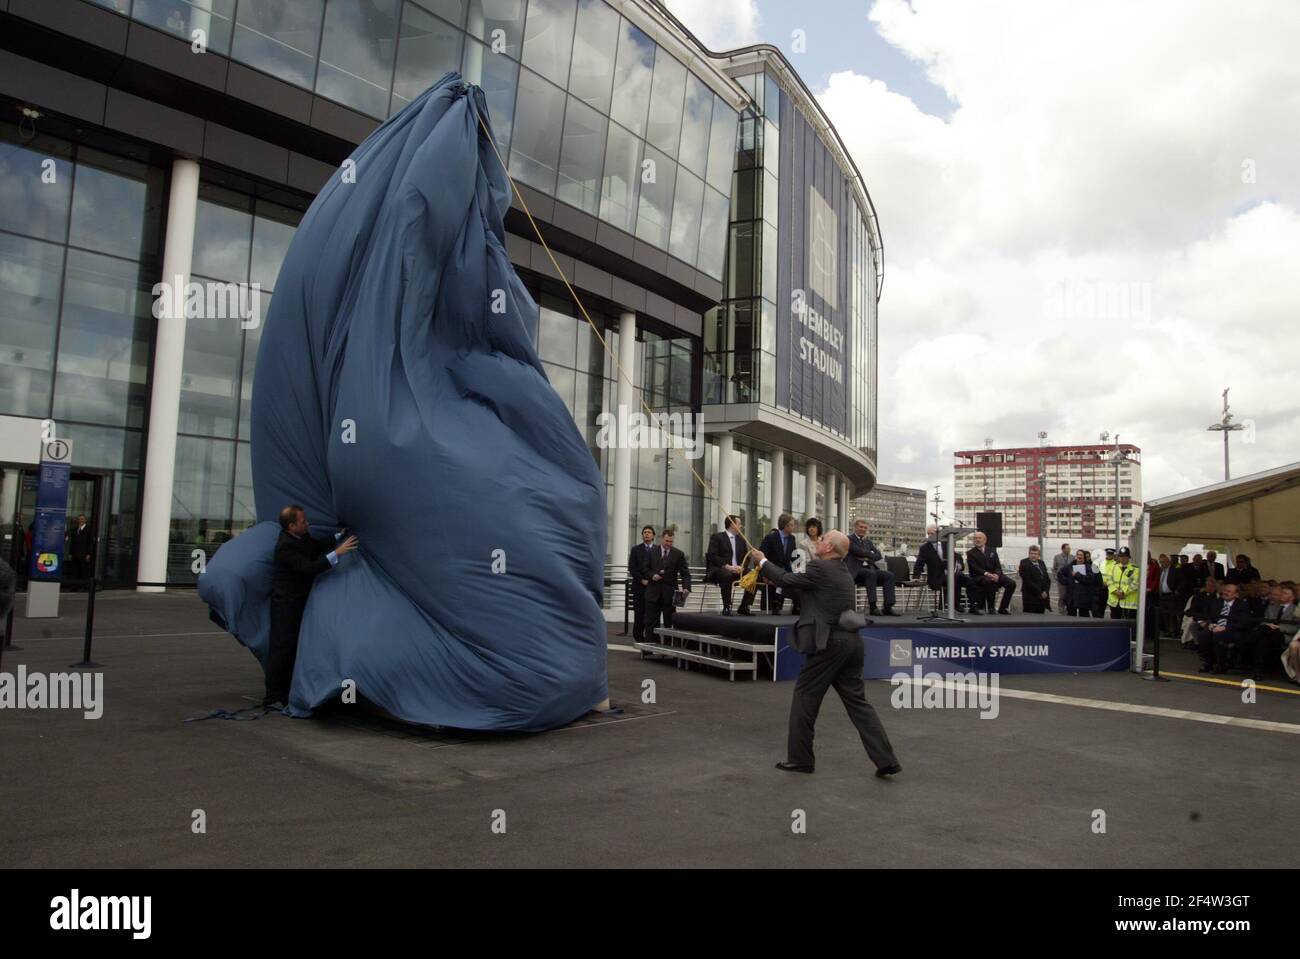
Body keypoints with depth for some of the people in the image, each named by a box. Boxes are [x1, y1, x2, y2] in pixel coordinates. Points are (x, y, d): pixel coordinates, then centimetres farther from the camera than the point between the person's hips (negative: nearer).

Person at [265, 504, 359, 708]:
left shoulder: (301, 536, 3)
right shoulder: (286, 546, -25)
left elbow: (317, 546, 18)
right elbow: (309, 567, -32)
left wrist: (339, 537, 7)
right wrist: (337, 553, -34)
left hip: (298, 601, 10)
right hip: (285, 603, -9)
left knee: (294, 647, 14)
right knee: (282, 647, -4)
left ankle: (286, 692, 24)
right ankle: (273, 697, 4)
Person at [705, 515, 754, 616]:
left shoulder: (741, 540, 21)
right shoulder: (716, 537, 2)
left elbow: (746, 558, 16)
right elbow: (712, 556, -10)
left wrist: (741, 567, -7)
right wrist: (727, 566, -21)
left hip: (737, 570, 6)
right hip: (719, 570, -6)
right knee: (727, 575, -39)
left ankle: (744, 607, -11)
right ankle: (726, 608, -31)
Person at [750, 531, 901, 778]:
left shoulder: (820, 568, -11)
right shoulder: (844, 572, 17)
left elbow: (788, 581, -4)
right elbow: (798, 583, 23)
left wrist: (763, 562, 10)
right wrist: (769, 573, 25)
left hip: (828, 644, -8)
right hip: (851, 643, 8)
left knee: (804, 699, 6)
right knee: (857, 701, 10)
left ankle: (800, 758, 15)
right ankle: (886, 760, 6)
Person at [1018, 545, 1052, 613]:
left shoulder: (1041, 563, 14)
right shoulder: (1024, 564, -7)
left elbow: (1047, 579, 13)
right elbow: (1028, 582, -13)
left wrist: (1045, 591, -3)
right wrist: (1040, 592, -12)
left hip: (1042, 597, 6)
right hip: (1030, 597, -6)